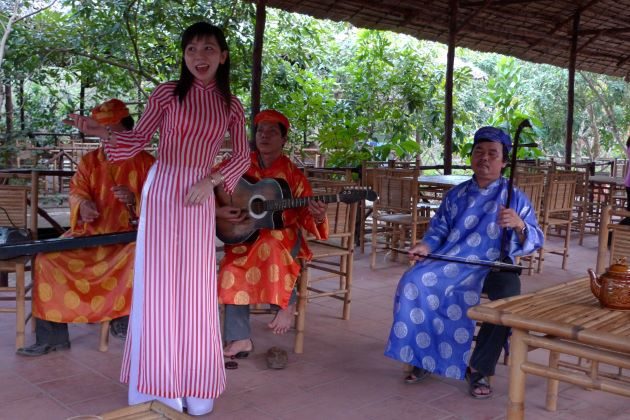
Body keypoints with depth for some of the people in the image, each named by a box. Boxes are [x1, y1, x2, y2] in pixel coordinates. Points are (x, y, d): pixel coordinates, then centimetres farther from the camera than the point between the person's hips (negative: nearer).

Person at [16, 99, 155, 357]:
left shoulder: (145, 162, 3)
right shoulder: (89, 161, 13)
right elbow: (76, 191, 3)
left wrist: (134, 200, -23)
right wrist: (83, 204, -23)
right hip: (89, 234, 4)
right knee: (47, 258, -18)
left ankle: (125, 319, -15)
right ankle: (52, 336, -9)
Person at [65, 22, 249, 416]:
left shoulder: (231, 106, 5)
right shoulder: (167, 93, 0)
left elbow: (242, 157, 8)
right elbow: (137, 140, -1)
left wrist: (210, 181, -6)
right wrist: (102, 132, -18)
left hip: (199, 198, 1)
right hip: (161, 192, -1)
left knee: (196, 286, 4)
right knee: (157, 282, 0)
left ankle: (193, 383, 16)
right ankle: (159, 382, 12)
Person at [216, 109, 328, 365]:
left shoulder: (292, 174, -3)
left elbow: (304, 216, -4)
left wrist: (317, 216, -27)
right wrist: (218, 211, -16)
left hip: (283, 235, -2)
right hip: (243, 234, 2)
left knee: (271, 246, -36)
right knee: (233, 270, -26)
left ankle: (287, 303, -11)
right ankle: (240, 339, -15)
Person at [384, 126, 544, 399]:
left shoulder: (514, 198, 1)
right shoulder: (456, 195, 12)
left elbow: (534, 242, -5)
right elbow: (438, 230, 13)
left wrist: (519, 225, -28)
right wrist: (425, 246, -10)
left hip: (494, 267, -2)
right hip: (453, 263, 2)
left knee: (508, 295, -34)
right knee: (414, 282, -24)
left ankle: (480, 368, -13)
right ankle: (423, 356, -4)